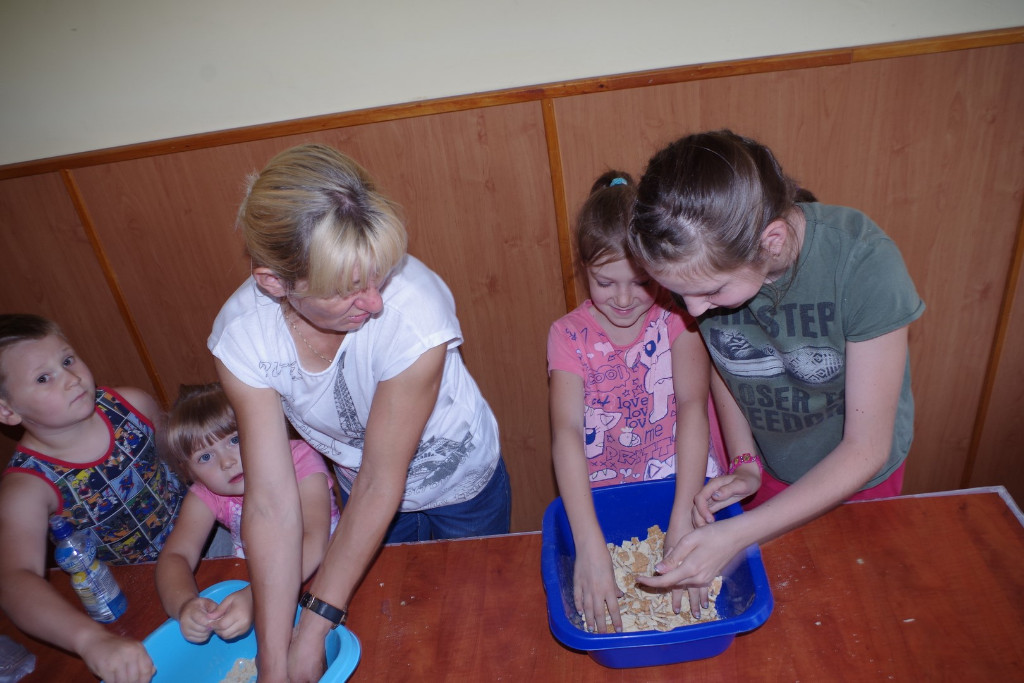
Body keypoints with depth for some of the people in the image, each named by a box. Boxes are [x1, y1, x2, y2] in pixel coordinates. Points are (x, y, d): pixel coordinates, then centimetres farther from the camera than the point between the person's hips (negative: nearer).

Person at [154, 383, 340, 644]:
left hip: (321, 574, -4)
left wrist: (256, 597, -44)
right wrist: (184, 604, -37)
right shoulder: (205, 495, -6)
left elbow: (315, 540, -32)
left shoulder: (300, 459, -21)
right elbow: (174, 556, -15)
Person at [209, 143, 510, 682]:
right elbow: (271, 502, -24)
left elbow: (381, 483, -30)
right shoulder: (241, 335, -27)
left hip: (463, 490, -2)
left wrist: (314, 630, -24)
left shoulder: (416, 314, -39)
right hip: (366, 495, 3)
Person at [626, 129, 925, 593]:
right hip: (769, 469, 2)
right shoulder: (704, 264, -25)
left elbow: (866, 449, -28)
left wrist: (736, 535, -33)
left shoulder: (863, 263, -36)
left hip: (855, 477, -2)